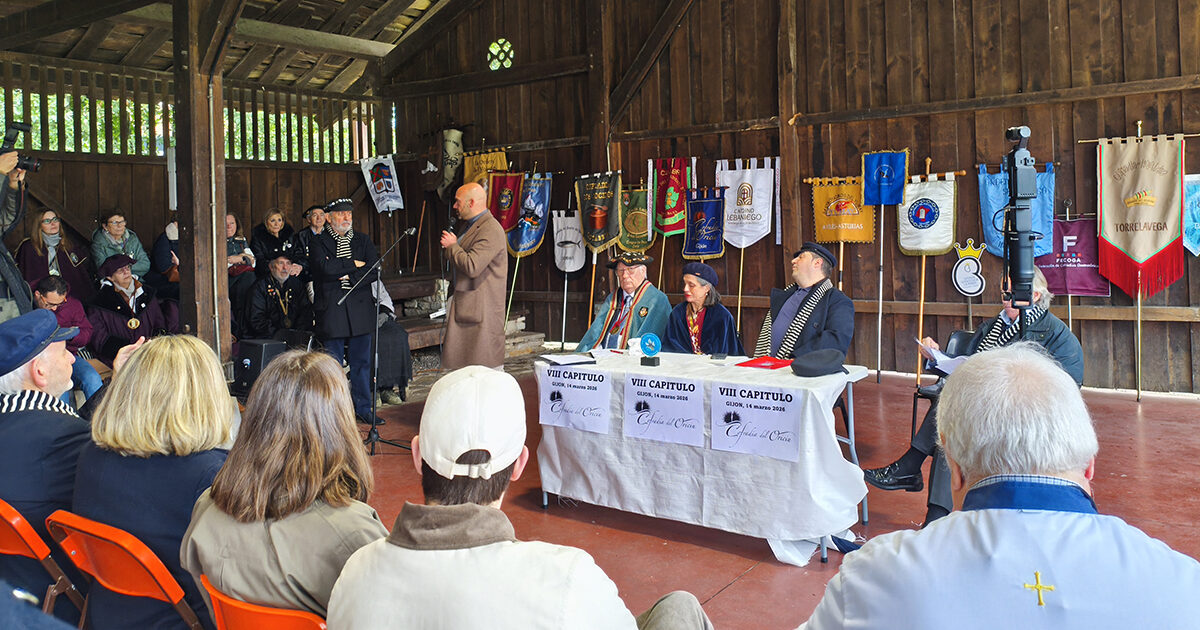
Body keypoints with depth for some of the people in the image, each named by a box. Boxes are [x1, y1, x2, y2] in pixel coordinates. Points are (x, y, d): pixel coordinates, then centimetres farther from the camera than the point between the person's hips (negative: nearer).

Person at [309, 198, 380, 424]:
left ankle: (362, 409, 17)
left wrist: (350, 278, -11)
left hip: (360, 308, 3)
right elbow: (324, 267, -16)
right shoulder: (319, 242, 3)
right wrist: (354, 264, -8)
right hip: (331, 310, -3)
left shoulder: (363, 240, 13)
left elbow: (373, 271, 2)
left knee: (361, 361, 7)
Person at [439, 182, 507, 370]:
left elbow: (471, 267, -25)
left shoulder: (491, 230, -17)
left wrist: (452, 246, -13)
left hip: (482, 307, -10)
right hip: (463, 304, 10)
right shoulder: (466, 225, 16)